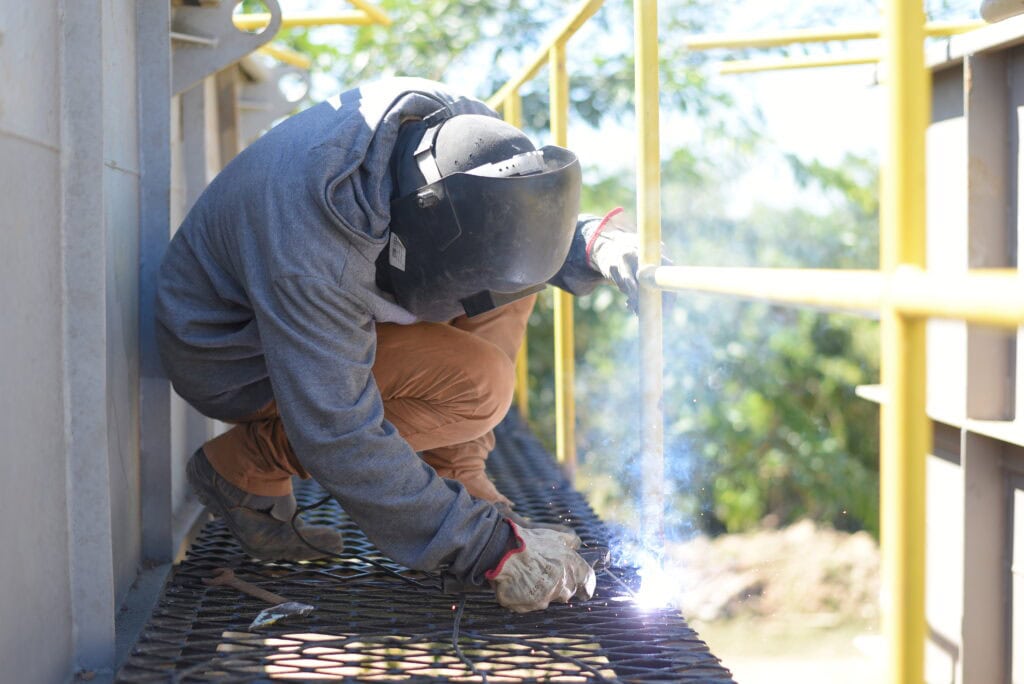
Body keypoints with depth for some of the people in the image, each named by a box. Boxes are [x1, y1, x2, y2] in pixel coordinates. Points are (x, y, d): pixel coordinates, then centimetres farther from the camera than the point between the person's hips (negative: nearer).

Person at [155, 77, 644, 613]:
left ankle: (456, 476, -3)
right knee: (475, 385, -24)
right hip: (231, 355, -7)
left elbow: (526, 221, 4)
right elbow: (340, 442, -34)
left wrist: (596, 245, -19)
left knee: (502, 275, -11)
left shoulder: (456, 128, -19)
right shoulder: (311, 253, -40)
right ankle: (243, 467, -9)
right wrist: (489, 549, -32)